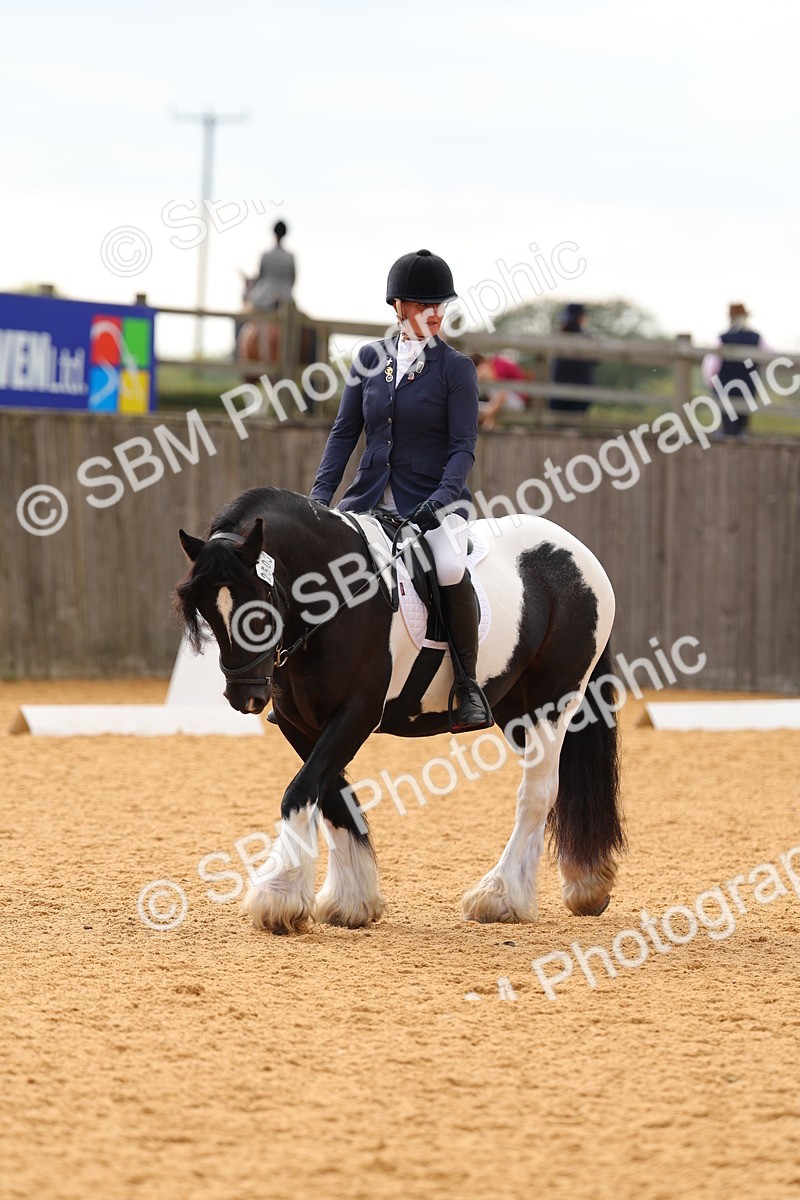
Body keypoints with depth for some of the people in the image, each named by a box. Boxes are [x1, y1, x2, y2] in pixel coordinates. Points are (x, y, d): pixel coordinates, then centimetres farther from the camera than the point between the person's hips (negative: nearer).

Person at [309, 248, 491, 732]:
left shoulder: (456, 368, -3)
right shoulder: (371, 359, 8)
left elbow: (463, 447, -7)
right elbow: (345, 432, 10)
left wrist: (440, 501, -23)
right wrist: (321, 495, -1)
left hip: (434, 498, -4)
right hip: (372, 499, 4)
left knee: (451, 568, -32)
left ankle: (469, 684, -16)